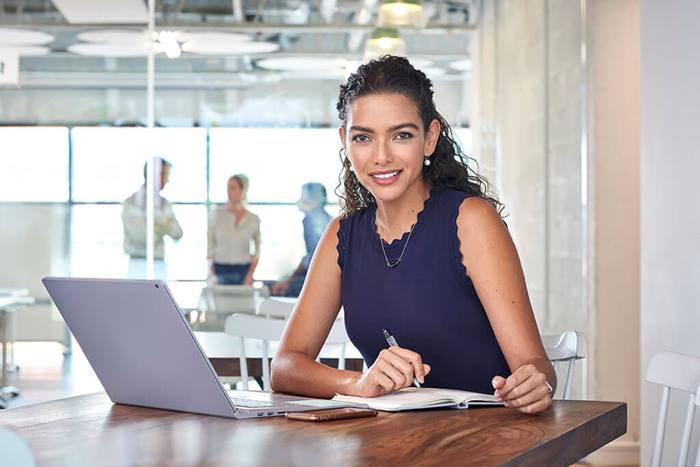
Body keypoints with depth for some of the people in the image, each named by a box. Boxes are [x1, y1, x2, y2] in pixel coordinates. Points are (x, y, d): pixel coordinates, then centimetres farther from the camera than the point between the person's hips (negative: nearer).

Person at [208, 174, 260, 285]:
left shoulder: (253, 219, 4)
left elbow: (257, 251, 9)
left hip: (243, 271, 1)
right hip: (221, 271, 0)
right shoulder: (217, 215, 2)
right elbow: (210, 246, 3)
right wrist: (212, 274, -6)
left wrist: (250, 274, -3)